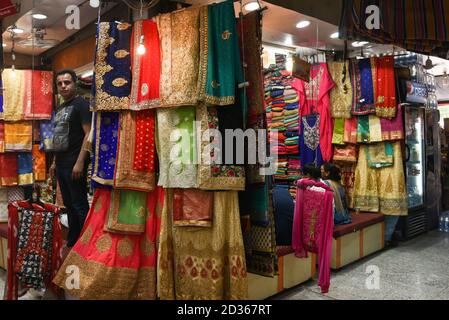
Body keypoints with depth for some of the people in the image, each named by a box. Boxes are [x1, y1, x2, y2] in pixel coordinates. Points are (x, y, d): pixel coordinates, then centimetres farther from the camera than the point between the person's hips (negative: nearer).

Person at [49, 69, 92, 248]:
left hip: (74, 165, -9)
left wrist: (80, 162, -22)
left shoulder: (81, 104, -8)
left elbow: (88, 134, -16)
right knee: (69, 204, 14)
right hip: (61, 165, 9)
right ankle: (71, 243, 25)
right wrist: (55, 162, 19)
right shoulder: (60, 108, 18)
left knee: (79, 205, -5)